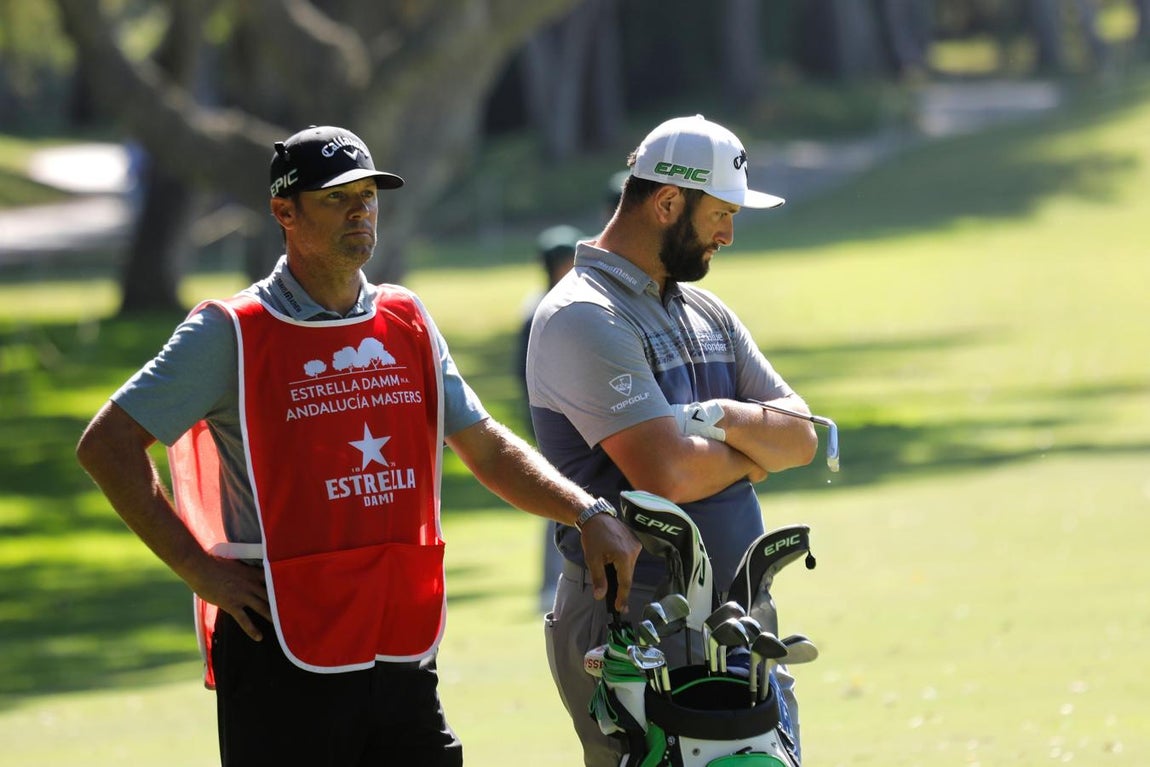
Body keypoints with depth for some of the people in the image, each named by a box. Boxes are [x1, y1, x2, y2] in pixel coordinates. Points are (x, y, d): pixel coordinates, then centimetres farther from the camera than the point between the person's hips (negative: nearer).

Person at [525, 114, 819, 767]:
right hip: (634, 631, -8)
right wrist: (756, 451, -1)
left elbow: (801, 438, 9)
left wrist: (724, 419, -12)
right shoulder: (584, 318, -12)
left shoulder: (708, 314, 18)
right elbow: (667, 473, -21)